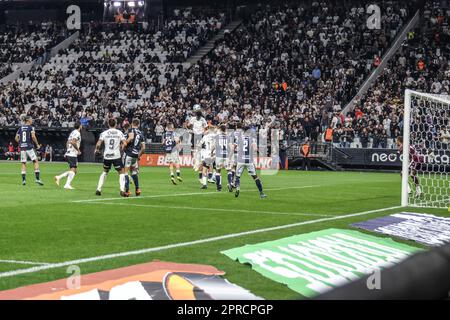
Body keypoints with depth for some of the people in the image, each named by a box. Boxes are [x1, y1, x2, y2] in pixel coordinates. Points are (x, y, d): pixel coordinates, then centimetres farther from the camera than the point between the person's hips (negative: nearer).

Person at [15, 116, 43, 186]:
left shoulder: (20, 128, 12)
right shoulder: (31, 127, -3)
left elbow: (16, 138, 9)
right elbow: (33, 136, -15)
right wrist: (37, 144, -3)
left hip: (22, 148, 5)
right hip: (29, 147, -5)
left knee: (23, 163, 9)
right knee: (36, 162, 1)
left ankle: (23, 180, 4)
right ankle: (37, 179, -7)